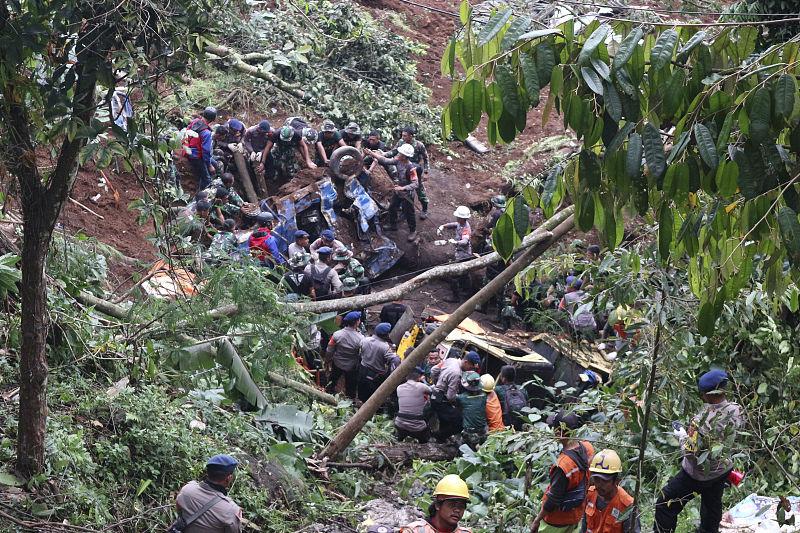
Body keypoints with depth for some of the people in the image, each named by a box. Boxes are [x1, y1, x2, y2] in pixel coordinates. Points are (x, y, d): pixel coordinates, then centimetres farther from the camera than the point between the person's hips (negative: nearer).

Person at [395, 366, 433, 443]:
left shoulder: (399, 388, 0)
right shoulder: (420, 386, -15)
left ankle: (401, 435, 22)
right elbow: (430, 390, 6)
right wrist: (423, 380, 17)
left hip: (399, 425, 1)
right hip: (416, 428, -1)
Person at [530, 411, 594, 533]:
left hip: (558, 520, -7)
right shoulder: (587, 447, -15)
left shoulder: (563, 465, -36)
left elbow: (552, 501, -25)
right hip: (578, 513, 7)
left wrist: (537, 520, -13)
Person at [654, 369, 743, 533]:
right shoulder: (736, 411, -14)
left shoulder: (702, 419, -34)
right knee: (712, 509, 26)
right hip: (722, 472, 6)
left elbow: (690, 452, -29)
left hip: (697, 475, -6)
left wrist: (682, 436, -11)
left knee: (665, 505, 9)